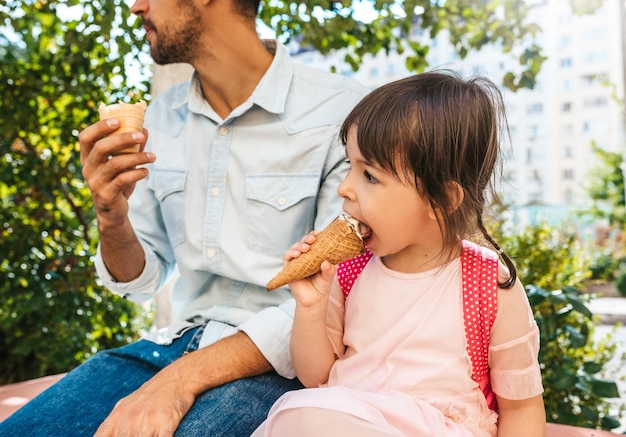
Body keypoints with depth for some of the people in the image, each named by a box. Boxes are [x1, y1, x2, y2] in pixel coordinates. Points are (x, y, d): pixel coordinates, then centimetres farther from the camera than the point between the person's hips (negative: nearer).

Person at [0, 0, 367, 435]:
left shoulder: (341, 111, -13)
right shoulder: (161, 116, 7)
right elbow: (141, 281, 11)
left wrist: (184, 377, -23)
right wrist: (112, 218, -10)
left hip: (279, 363, -5)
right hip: (180, 341, 6)